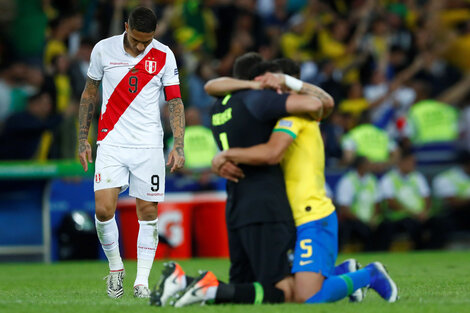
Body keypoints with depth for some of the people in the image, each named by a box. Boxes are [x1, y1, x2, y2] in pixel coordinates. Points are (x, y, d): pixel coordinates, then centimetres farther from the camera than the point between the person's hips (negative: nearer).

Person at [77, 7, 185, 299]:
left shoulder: (164, 56, -2)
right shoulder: (103, 50, -1)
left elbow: (175, 102, 3)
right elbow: (90, 93, 11)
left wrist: (178, 146, -6)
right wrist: (83, 139, 9)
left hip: (149, 146, 0)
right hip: (111, 143, 0)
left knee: (148, 212, -1)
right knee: (104, 210, -12)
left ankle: (142, 281, 8)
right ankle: (116, 268, 11)